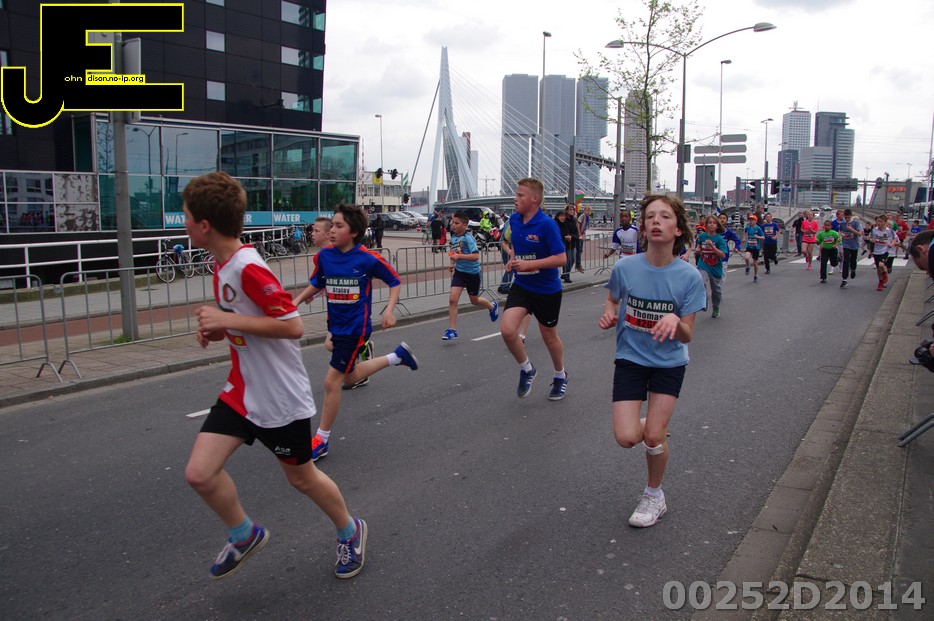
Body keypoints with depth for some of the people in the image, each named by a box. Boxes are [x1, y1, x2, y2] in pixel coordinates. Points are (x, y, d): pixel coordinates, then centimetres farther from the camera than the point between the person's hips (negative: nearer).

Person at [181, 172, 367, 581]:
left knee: (301, 477, 12)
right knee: (199, 473, -3)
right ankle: (245, 534, 24)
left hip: (282, 398, -7)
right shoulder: (223, 266, 5)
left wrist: (227, 320, -25)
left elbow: (293, 326, -28)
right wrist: (217, 329, 0)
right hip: (242, 391, 8)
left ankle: (350, 532, 39)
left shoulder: (249, 268, -24)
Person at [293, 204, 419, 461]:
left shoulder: (367, 259, -15)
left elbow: (394, 282, -3)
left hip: (355, 327, -7)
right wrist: (296, 301, 0)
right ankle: (398, 356, 40)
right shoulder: (324, 255, -2)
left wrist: (389, 310, -14)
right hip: (336, 325, 7)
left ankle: (321, 441, 11)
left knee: (331, 381, -6)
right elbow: (316, 284, 14)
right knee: (349, 377, 21)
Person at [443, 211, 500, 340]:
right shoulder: (453, 238, 3)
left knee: (474, 300, 14)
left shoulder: (468, 238, -18)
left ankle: (492, 306, 47)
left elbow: (476, 256, -27)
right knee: (452, 299, -11)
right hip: (459, 271, 5)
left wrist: (459, 256, -33)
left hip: (472, 272, -5)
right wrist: (452, 264, 9)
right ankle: (452, 330, -7)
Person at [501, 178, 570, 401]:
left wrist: (529, 264, -27)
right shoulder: (514, 219, -1)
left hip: (547, 290, -4)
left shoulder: (547, 224, -20)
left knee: (549, 336, 14)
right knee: (507, 329, -17)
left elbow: (561, 258, -22)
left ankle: (561, 376, 42)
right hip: (521, 286, 4)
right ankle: (526, 369, 10)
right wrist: (512, 259, 0)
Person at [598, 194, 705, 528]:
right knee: (627, 438, -10)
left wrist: (674, 320, -35)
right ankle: (654, 426, 29)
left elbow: (686, 337, -13)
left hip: (669, 362, -1)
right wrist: (609, 314, -14)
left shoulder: (689, 277, -16)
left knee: (653, 439, -4)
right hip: (630, 358, 1)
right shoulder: (625, 268, -13)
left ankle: (654, 496, 26)